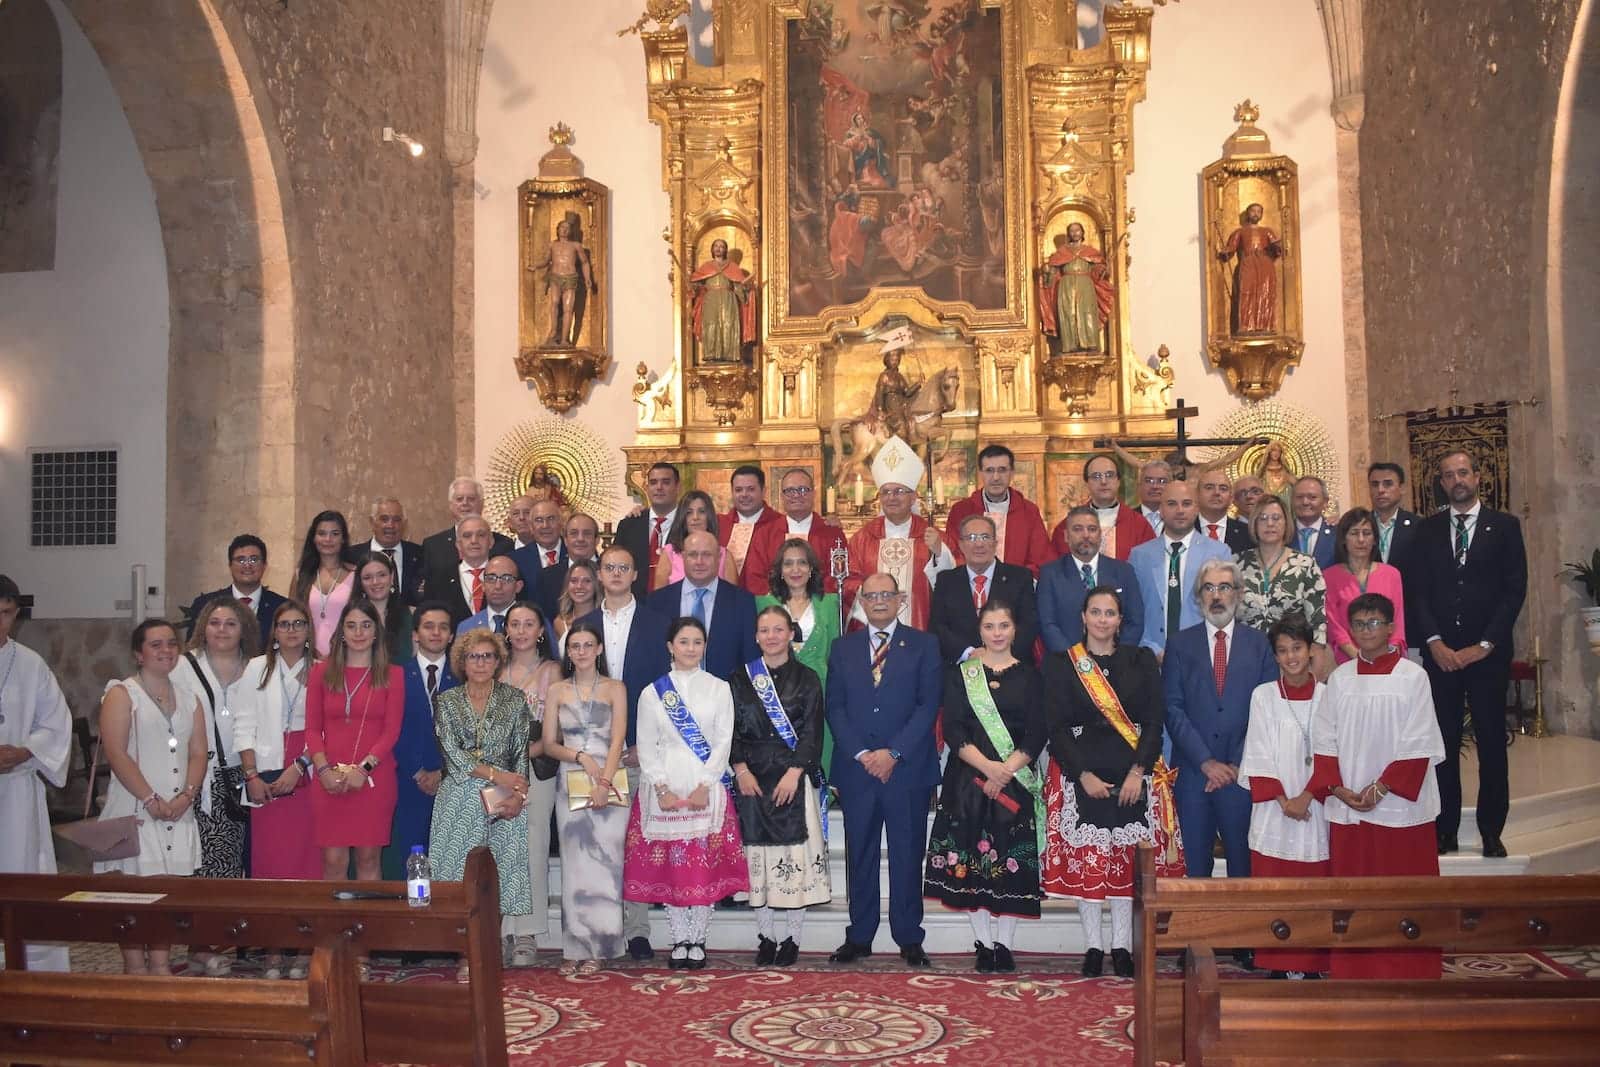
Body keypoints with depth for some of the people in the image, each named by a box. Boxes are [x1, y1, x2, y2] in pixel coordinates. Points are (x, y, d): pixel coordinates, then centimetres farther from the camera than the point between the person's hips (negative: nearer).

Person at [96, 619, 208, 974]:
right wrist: (152, 800, -15)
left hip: (178, 814, 5)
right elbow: (115, 753, -11)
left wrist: (186, 796, -7)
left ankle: (161, 964, 13)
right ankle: (134, 969, 5)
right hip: (134, 812, -5)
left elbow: (198, 753, 10)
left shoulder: (189, 700, 15)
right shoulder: (121, 694, -1)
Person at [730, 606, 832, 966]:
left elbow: (813, 732, -1)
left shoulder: (806, 679, 5)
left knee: (796, 854, -3)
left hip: (795, 779, -1)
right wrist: (741, 769, -7)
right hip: (753, 779, 2)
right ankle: (765, 937, 12)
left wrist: (793, 773, -11)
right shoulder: (740, 679, 9)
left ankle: (792, 937, 6)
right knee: (758, 853, 2)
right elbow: (732, 730, 6)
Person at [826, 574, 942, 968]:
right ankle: (859, 936, 16)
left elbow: (928, 704, -4)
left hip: (908, 768, -2)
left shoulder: (923, 644, 4)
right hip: (856, 768, 2)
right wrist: (861, 754, -8)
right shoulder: (843, 648, 11)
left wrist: (893, 753, -12)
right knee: (860, 856, 7)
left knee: (908, 855, 4)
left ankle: (909, 938, 14)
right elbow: (835, 707, 5)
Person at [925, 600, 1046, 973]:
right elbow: (952, 729, -3)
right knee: (970, 860, 1)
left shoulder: (1028, 676, 7)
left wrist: (1007, 769, -13)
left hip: (1016, 780, 0)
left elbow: (1036, 733, 1)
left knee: (1012, 862, 1)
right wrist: (987, 767, -15)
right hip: (968, 779, 0)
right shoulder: (960, 673, 5)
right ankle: (983, 943, 12)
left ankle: (1004, 943, 11)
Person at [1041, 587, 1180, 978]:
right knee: (1084, 860, 0)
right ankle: (1093, 946, 10)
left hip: (1133, 774, 1)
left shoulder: (1141, 661, 7)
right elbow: (1056, 727, -1)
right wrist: (1084, 775, -11)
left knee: (1128, 860, 3)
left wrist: (1138, 772, -10)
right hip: (1080, 775, -1)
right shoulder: (1061, 664, 3)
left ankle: (1122, 946, 13)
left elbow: (1155, 720, 2)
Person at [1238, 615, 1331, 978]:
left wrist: (1306, 796, -9)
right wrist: (1282, 800, -9)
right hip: (1274, 809, 0)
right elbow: (1259, 756, -1)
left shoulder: (1327, 696, 2)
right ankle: (1280, 966, 8)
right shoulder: (1263, 696, 1)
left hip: (1316, 808, 0)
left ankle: (1312, 964, 10)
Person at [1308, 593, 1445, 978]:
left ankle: (1407, 975, 10)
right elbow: (1325, 740, 7)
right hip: (1347, 808, 3)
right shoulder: (1340, 678, 7)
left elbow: (1419, 744, -7)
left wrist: (1382, 787, -12)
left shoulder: (1412, 676, -3)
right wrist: (1338, 788, -6)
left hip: (1399, 805, -3)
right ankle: (1352, 973, 16)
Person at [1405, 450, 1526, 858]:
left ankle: (1491, 832, 11)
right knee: (1444, 742, 2)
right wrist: (1435, 643, -7)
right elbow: (1417, 590, 5)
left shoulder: (1504, 526, 4)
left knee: (1491, 742, 1)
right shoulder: (1427, 529, 9)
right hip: (1439, 652, 1)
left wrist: (1484, 645, -8)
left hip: (1488, 652, -1)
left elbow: (1514, 590, -1)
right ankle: (1445, 831, 8)